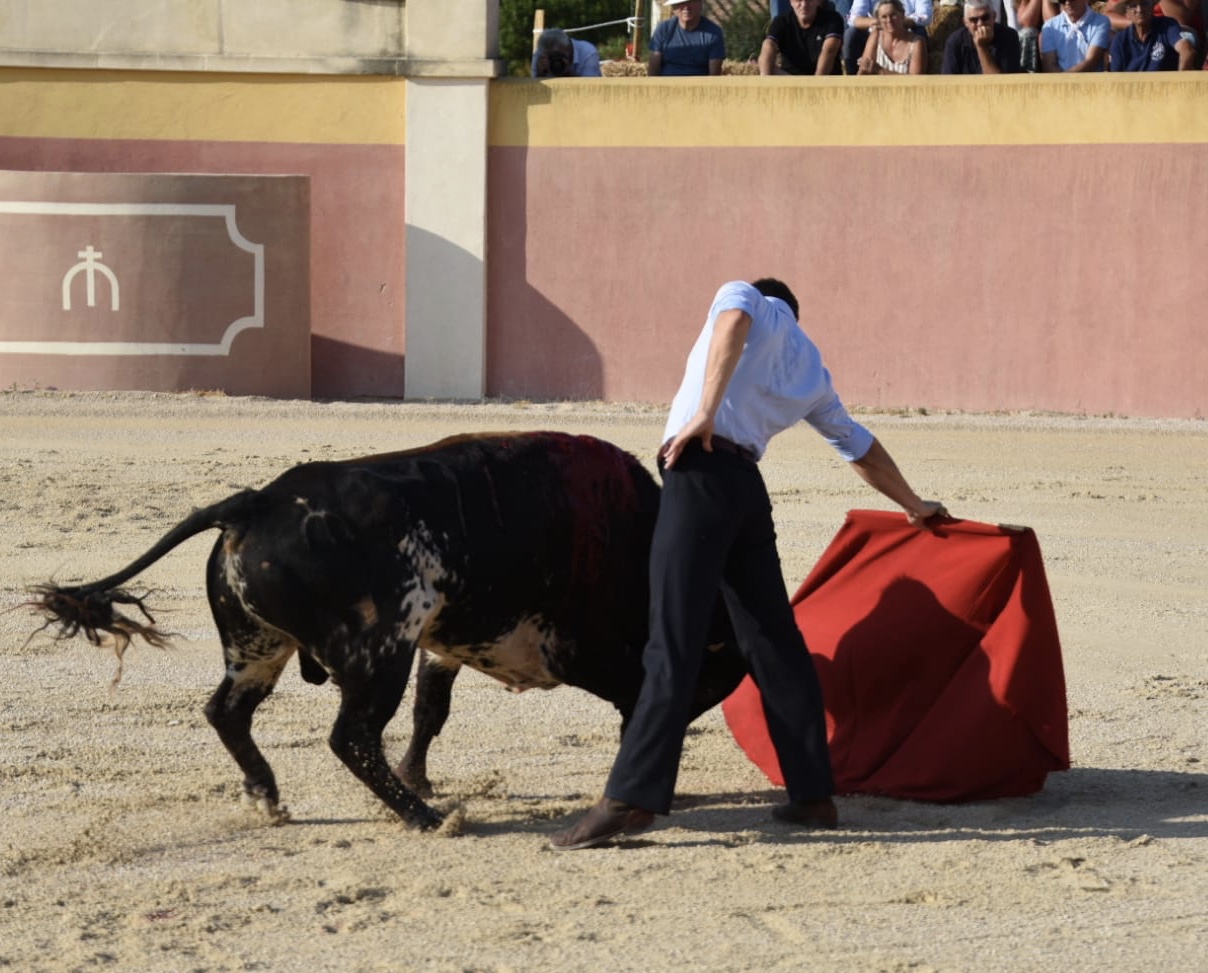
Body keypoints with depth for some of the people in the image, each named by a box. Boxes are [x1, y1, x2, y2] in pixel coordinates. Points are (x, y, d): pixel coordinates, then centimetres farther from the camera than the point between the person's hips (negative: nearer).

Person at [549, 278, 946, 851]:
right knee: (774, 642, 12)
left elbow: (734, 320, -12)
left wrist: (705, 412, -20)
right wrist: (912, 504, 55)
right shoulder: (811, 367, 30)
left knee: (673, 644, -13)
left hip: (701, 474, -6)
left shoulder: (745, 297, 14)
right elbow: (859, 445, 41)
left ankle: (631, 798, -17)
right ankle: (813, 794, 14)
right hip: (748, 487, 6)